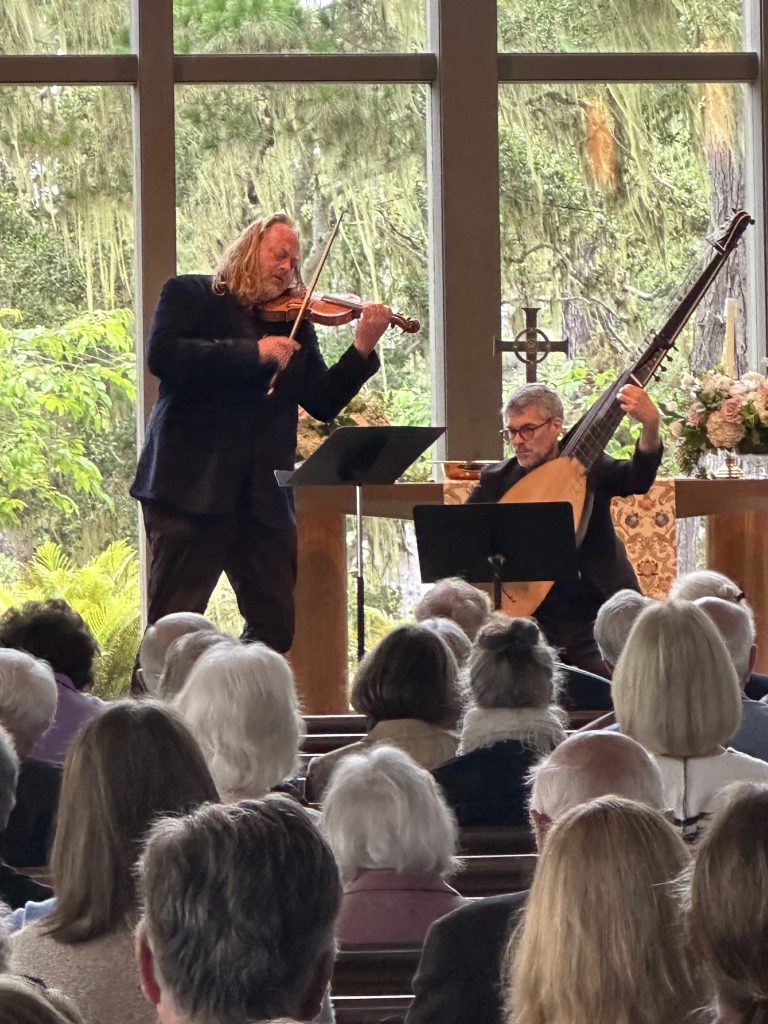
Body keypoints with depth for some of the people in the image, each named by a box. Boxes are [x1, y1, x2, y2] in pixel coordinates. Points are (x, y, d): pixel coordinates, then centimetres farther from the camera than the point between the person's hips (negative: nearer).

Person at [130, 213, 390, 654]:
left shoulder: (294, 323, 16)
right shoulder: (190, 295, 4)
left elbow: (323, 403, 9)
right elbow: (163, 355, -15)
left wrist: (363, 349, -6)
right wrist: (253, 352, -17)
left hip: (264, 496, 5)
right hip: (193, 486, -5)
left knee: (277, 626, 5)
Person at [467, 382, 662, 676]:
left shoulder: (587, 467, 0)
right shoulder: (496, 480, 5)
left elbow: (639, 479, -18)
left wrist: (650, 424, -35)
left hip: (593, 621, -2)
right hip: (528, 622, 2)